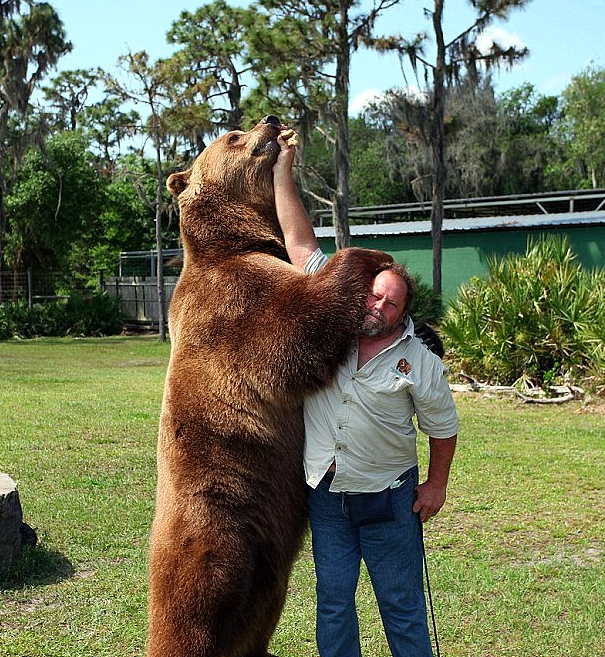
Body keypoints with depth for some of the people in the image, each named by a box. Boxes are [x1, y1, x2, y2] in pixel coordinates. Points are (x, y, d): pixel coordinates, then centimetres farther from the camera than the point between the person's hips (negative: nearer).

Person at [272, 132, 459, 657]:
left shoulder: (421, 363, -9)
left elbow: (443, 428, 4)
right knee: (333, 602, 11)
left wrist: (437, 485, 2)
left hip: (388, 498, -2)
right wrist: (283, 173, -4)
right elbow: (301, 243, -5)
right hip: (324, 494, 2)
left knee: (402, 604, 8)